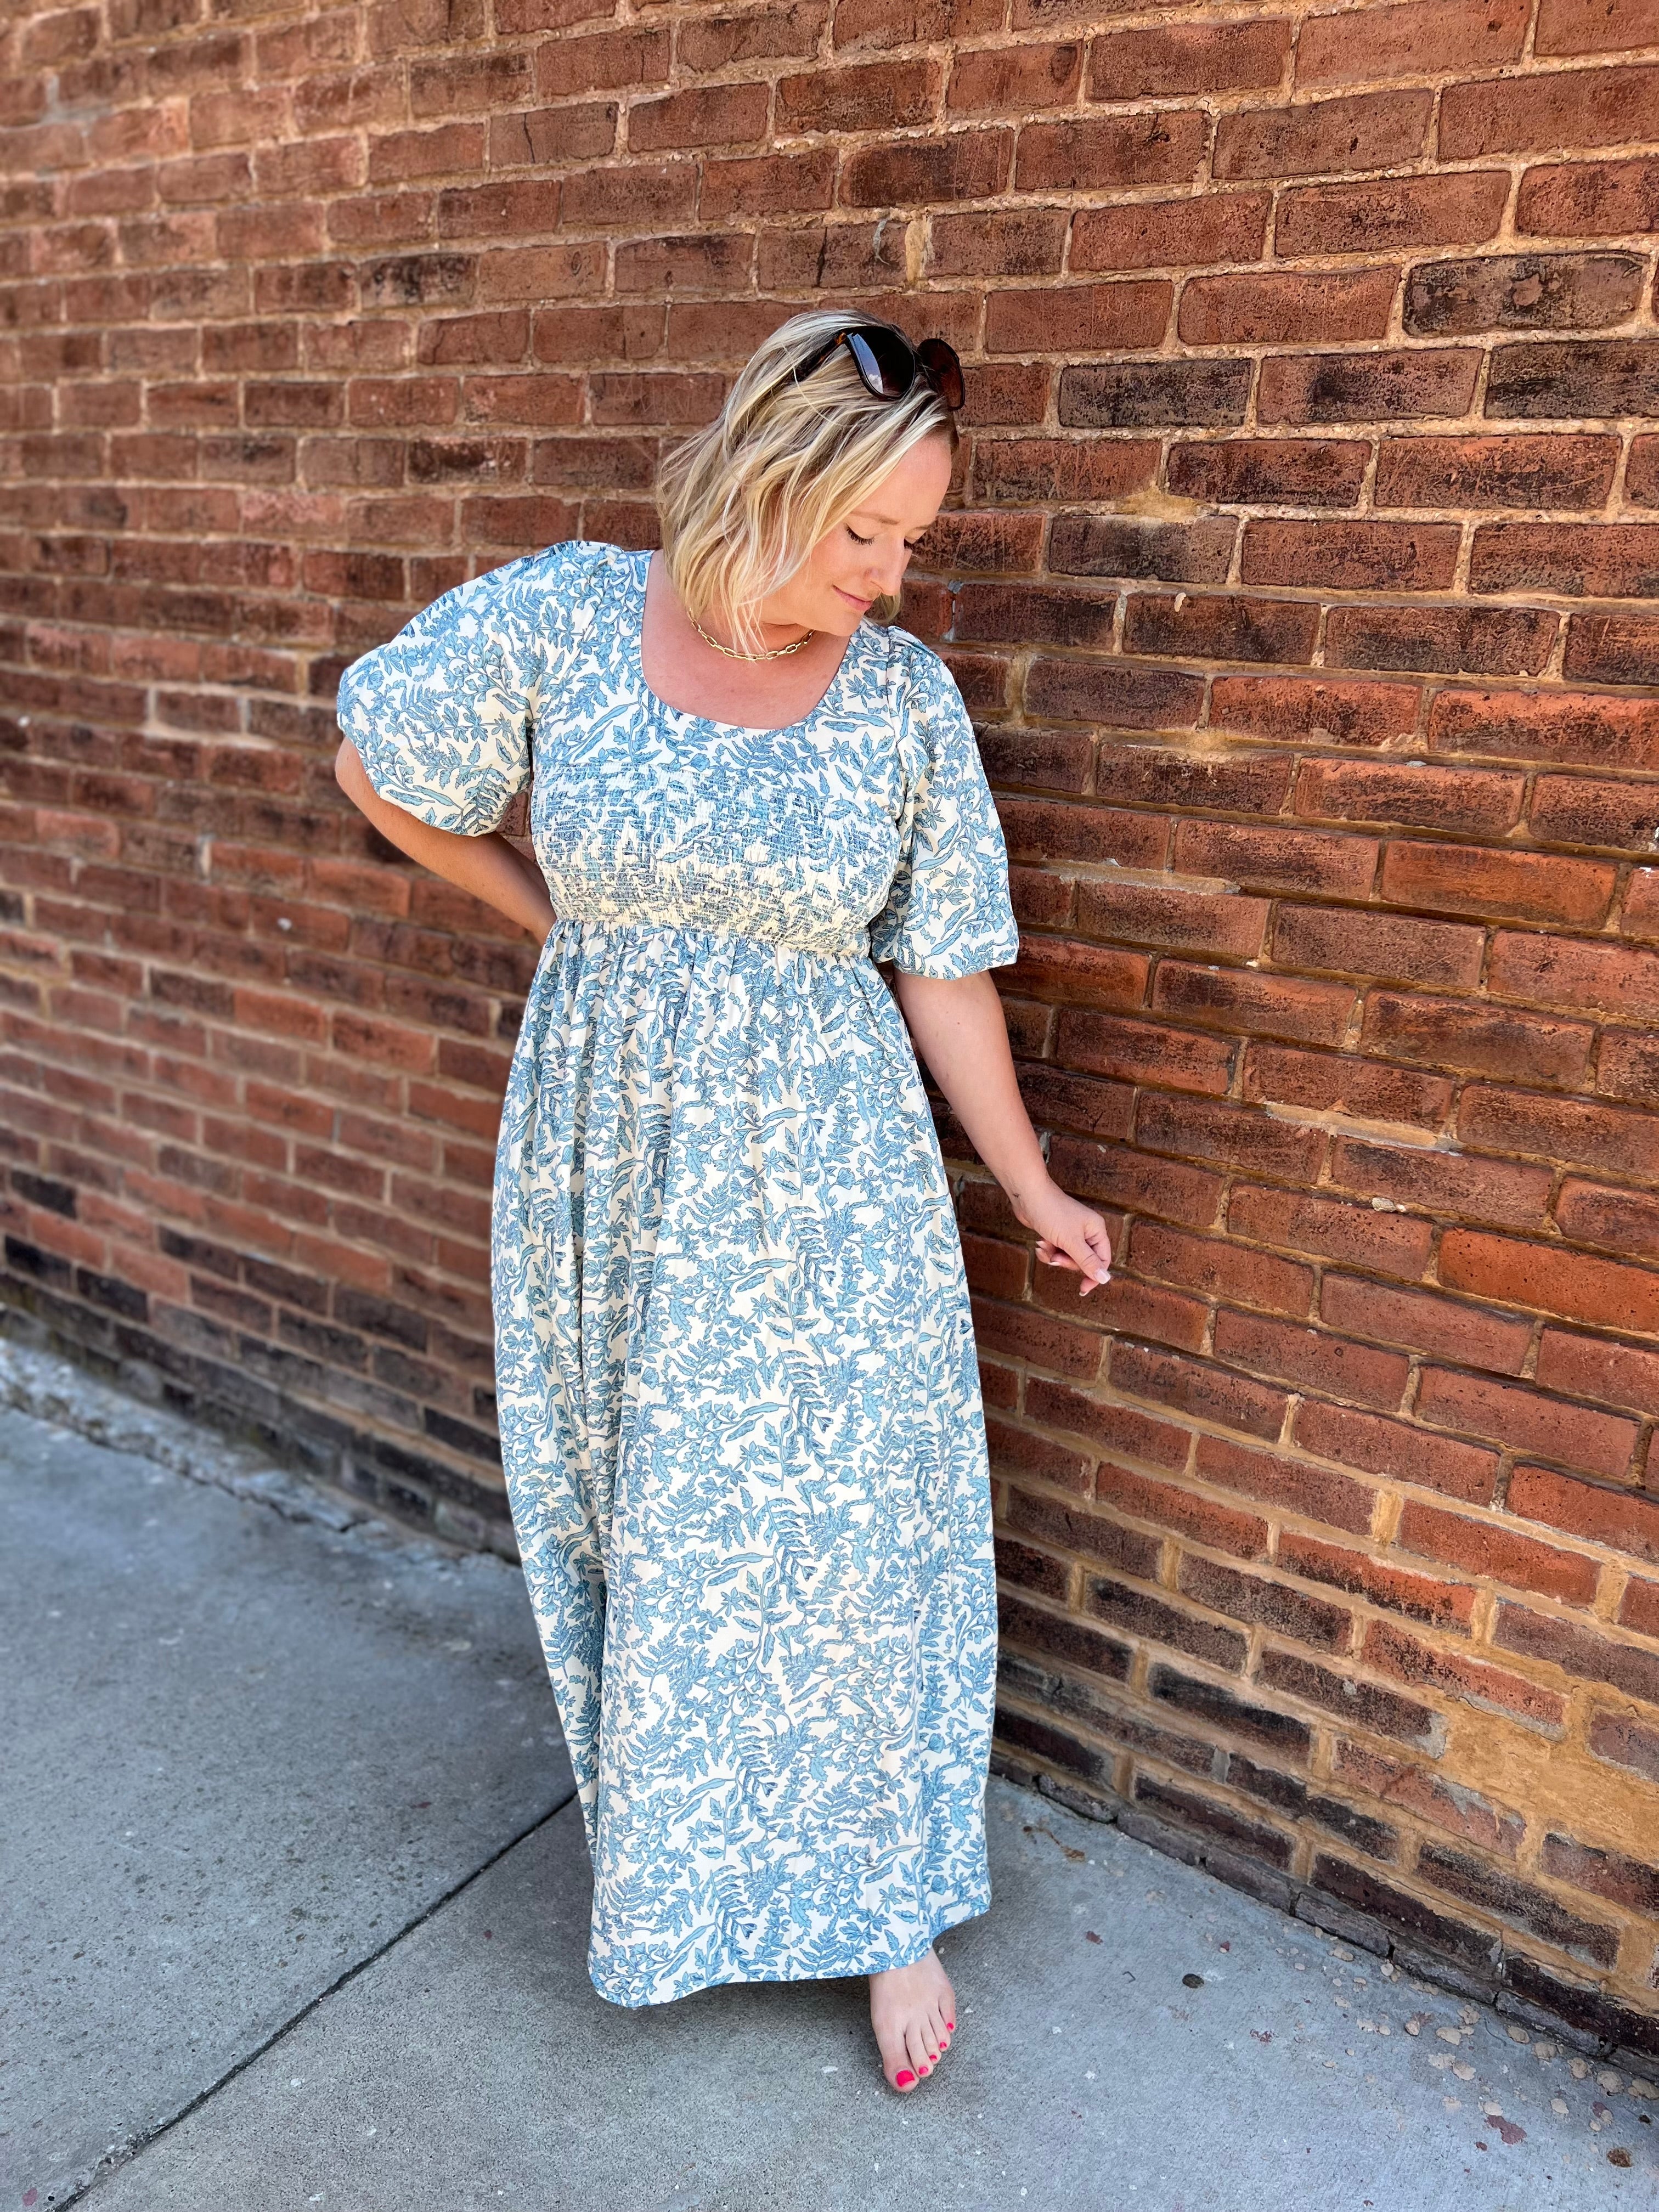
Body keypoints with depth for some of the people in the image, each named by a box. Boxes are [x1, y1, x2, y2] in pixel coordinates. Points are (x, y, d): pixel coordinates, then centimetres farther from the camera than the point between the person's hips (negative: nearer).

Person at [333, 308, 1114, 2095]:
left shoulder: (905, 695, -6)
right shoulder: (561, 617, -8)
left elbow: (943, 967, -1)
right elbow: (378, 767, 7)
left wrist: (1030, 1188, 4)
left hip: (820, 1178, 0)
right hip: (609, 1157, 1)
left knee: (835, 1529, 7)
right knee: (635, 1516, 16)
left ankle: (881, 1897, 30)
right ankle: (664, 1846, 43)